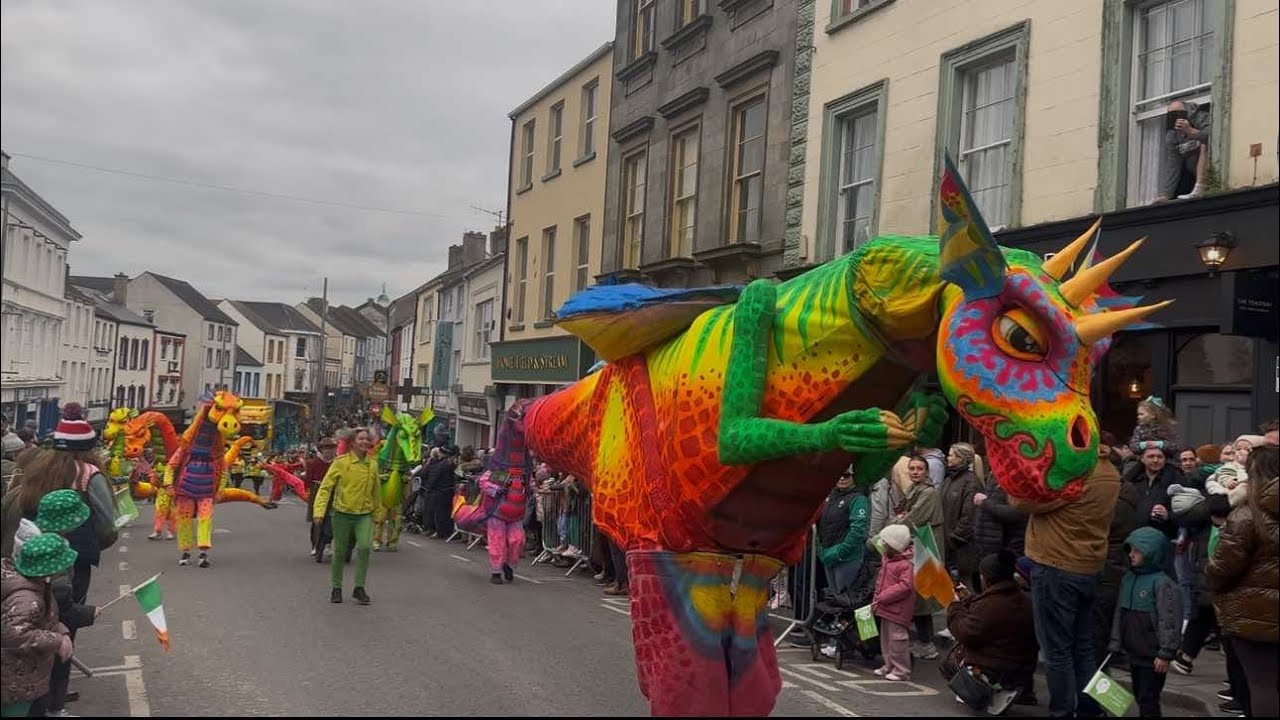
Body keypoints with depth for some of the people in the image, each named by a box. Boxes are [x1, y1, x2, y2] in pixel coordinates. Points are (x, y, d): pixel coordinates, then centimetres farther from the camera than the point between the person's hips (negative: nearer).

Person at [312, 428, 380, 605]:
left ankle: (359, 588, -5)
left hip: (365, 514, 2)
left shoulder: (373, 464, 3)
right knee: (340, 552, 8)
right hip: (343, 513, -2)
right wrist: (319, 510, -19)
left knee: (364, 546, -18)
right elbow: (325, 487, -9)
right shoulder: (341, 462, -8)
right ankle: (336, 588, 28)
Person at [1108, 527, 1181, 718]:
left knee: (1148, 699, -3)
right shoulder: (1128, 579, 7)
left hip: (1153, 657, -8)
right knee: (1139, 695, 18)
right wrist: (1115, 643, 12)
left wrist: (1165, 653, -19)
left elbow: (1169, 622, -19)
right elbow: (1120, 614, 14)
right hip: (1134, 653, 8)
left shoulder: (1163, 584, -18)